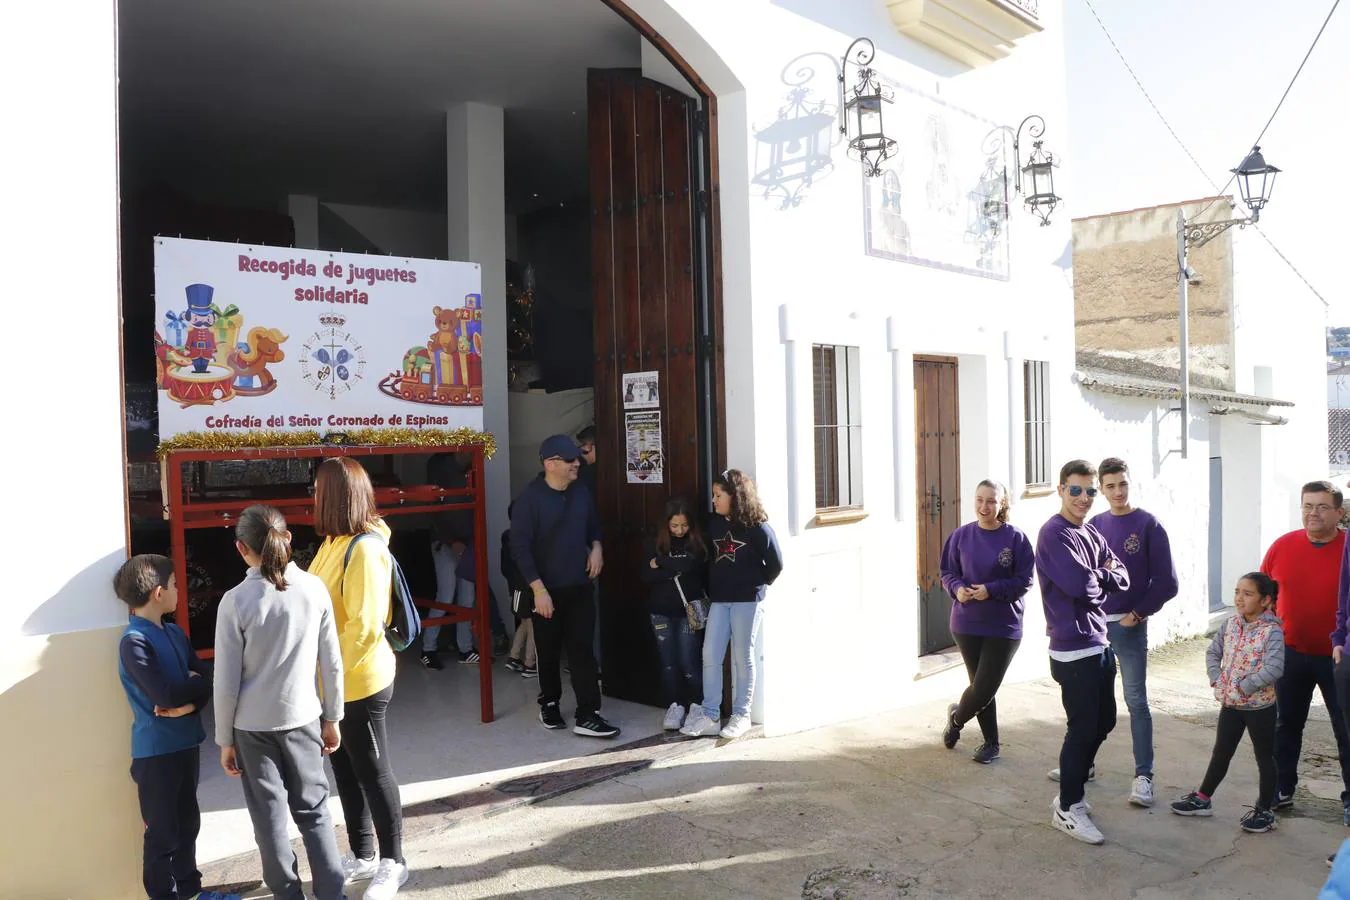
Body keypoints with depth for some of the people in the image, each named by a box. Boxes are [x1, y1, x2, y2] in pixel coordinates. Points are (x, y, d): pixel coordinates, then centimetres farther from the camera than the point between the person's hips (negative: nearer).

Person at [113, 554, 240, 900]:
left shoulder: (175, 633, 8)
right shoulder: (134, 641, -17)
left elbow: (206, 681, 4)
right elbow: (166, 695, -25)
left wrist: (191, 703, -15)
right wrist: (194, 683, -7)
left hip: (185, 742, 8)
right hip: (156, 750, -8)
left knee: (188, 822, 19)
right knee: (163, 832, 5)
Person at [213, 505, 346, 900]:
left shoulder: (235, 601, -14)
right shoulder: (314, 588, -8)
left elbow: (227, 682, -9)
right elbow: (332, 664, -2)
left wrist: (225, 739, 3)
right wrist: (332, 719, 11)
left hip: (253, 726, -2)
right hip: (302, 718, 2)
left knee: (270, 817, 12)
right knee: (314, 809, 14)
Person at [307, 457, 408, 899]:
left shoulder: (365, 549, -21)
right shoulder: (335, 543, 7)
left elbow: (363, 625, -25)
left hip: (359, 682, -9)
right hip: (334, 683, 9)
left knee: (373, 772, 5)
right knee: (345, 770, 18)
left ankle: (392, 862, 20)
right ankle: (362, 855, 34)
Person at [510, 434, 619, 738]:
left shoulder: (581, 494, 4)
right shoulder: (530, 498, -13)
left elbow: (593, 527, 21)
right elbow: (520, 547, -15)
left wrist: (596, 547, -1)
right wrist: (538, 589, -20)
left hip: (580, 587, 4)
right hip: (547, 590, -3)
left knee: (582, 650, -1)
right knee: (549, 651, 12)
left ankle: (587, 715, 1)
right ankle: (549, 704, 32)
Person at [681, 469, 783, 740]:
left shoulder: (756, 527, -9)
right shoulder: (714, 524, 6)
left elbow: (775, 563, -5)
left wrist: (758, 585, 2)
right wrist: (710, 591, 9)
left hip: (747, 600, -5)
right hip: (718, 600, 5)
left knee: (743, 658, 4)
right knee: (710, 656, 1)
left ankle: (741, 715, 15)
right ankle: (710, 716, 9)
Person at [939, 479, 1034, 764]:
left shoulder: (1015, 538, -8)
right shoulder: (961, 535, -1)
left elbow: (1024, 581, -7)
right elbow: (948, 572, 7)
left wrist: (991, 590, -19)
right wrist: (957, 589, -14)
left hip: (1004, 627, -2)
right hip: (967, 625, 2)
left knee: (983, 689, -2)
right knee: (981, 688, 11)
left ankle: (956, 717, 30)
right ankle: (991, 743, 32)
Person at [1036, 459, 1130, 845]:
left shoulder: (1091, 533, 13)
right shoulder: (1055, 534, -15)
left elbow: (1121, 578, 6)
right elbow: (1080, 585, -25)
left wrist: (1094, 576, -12)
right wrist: (1103, 576, -5)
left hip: (1099, 644, 9)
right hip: (1074, 649, -9)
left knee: (1103, 721, 18)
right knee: (1083, 727, -2)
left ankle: (1074, 773, 37)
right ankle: (1067, 808, 12)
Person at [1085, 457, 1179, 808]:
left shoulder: (1148, 525, -5)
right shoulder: (1094, 526, 7)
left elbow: (1166, 582, -6)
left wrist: (1138, 614, -8)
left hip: (1128, 625, -4)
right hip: (1093, 624, 4)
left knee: (1136, 700, -2)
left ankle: (1143, 776, 5)